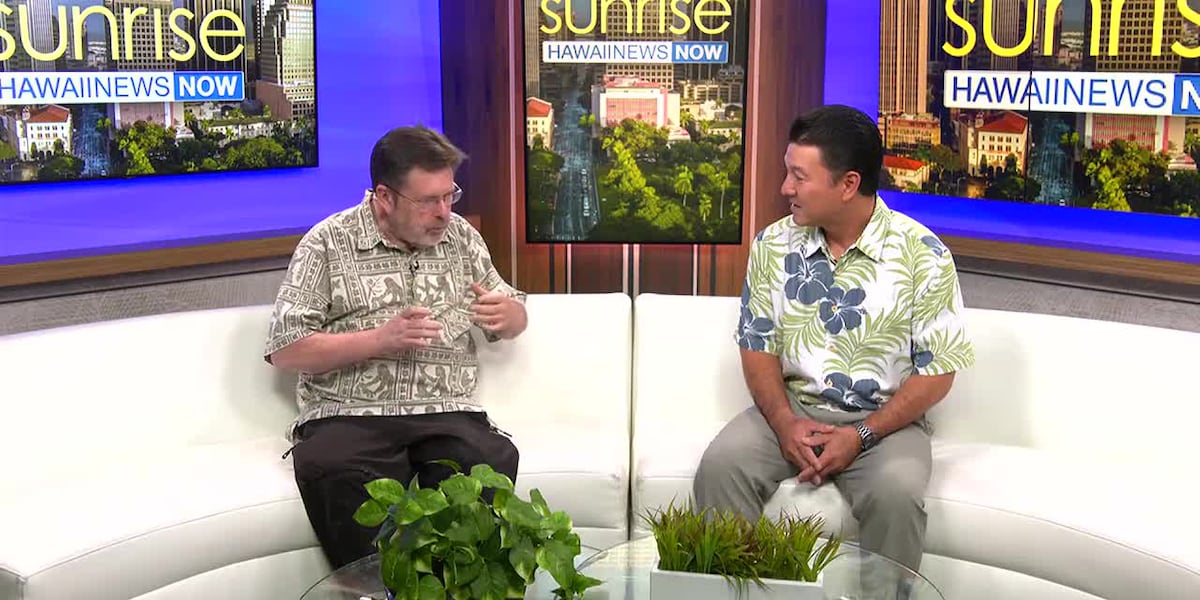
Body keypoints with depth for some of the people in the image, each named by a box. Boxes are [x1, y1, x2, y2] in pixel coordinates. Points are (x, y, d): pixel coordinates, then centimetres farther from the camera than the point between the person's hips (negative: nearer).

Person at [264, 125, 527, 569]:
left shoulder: (463, 237, 16)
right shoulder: (328, 243, 4)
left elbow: (514, 319, 27)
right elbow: (285, 349, -2)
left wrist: (507, 315, 1)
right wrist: (380, 339, -13)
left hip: (447, 415, 2)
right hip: (348, 416, -2)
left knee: (493, 460, -31)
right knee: (331, 473, -36)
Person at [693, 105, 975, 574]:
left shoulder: (921, 254, -10)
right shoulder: (772, 245, 1)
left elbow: (937, 370, -7)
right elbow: (758, 345, 5)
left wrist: (861, 435, -17)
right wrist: (784, 422, -13)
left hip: (884, 419, -3)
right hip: (791, 409, 3)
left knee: (896, 494, -33)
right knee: (720, 466, -25)